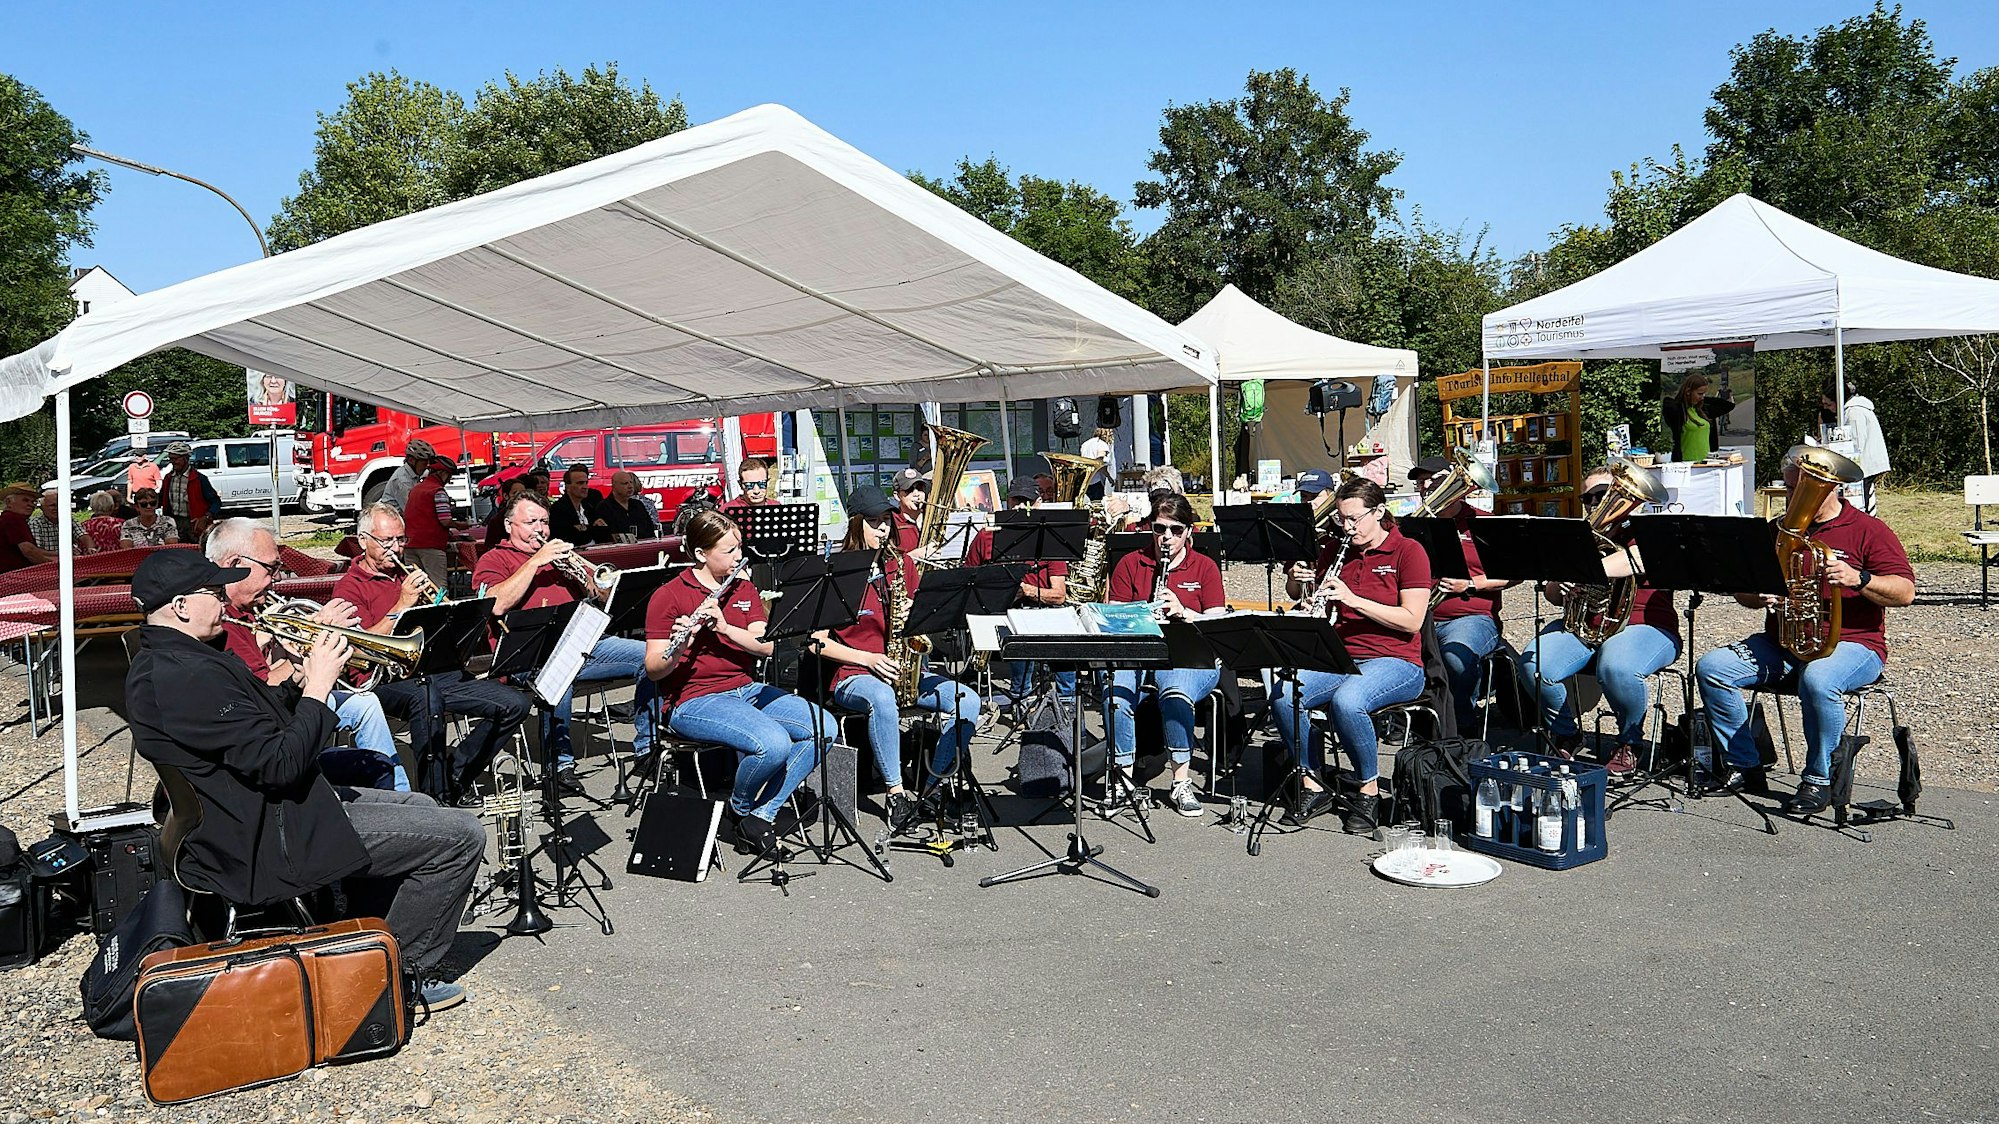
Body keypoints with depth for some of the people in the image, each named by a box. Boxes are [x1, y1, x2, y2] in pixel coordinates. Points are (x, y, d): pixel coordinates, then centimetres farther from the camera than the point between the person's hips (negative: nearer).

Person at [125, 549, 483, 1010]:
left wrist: (300, 684, 0)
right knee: (461, 836, -10)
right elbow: (280, 765, -29)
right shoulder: (190, 676, -26)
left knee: (421, 809, 25)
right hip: (272, 843, -11)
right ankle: (405, 973, 5)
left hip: (254, 815, 11)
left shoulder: (158, 662, 9)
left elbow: (257, 729, 15)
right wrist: (318, 686, -18)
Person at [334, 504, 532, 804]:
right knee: (425, 698, -43)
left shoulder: (408, 576, 26)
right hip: (387, 680, -7)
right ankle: (437, 796, -36)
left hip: (436, 672, 7)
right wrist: (402, 605, -12)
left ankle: (455, 772, 3)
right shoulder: (349, 587, 5)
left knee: (514, 704, -8)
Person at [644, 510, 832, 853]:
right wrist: (676, 647, -31)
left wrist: (724, 626, -17)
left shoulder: (744, 588, 12)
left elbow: (766, 646, 0)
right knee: (773, 743, -31)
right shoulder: (668, 597, -6)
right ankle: (740, 808, 2)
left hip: (746, 690, 7)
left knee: (824, 727, -13)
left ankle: (762, 814, -5)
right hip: (694, 701, -7)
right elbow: (654, 669, -10)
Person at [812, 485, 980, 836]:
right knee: (882, 698, -40)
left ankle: (935, 788, -13)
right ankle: (896, 794, -32)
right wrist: (868, 658, -15)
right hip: (852, 676, -5)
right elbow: (819, 642, -6)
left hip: (903, 673, 5)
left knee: (967, 700, -18)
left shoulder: (902, 565, 11)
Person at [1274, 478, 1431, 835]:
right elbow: (1298, 596, 24)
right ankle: (1311, 785, -9)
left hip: (1394, 663, -5)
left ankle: (1369, 791, -15)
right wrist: (1295, 581, 0)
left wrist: (1354, 599, -19)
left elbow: (1411, 621, -12)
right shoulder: (1335, 551, 13)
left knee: (1346, 701, -36)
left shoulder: (1408, 552, -2)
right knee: (1282, 697, -24)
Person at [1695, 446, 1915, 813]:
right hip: (1780, 642, 6)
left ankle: (1818, 780, -19)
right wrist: (1758, 596, -4)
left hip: (1851, 643, -6)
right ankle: (1744, 767, -9)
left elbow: (1905, 592, -7)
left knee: (1817, 680, -39)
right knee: (1711, 667, -17)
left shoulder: (1868, 530, 1)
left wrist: (1858, 579, -25)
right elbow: (1743, 592, 20)